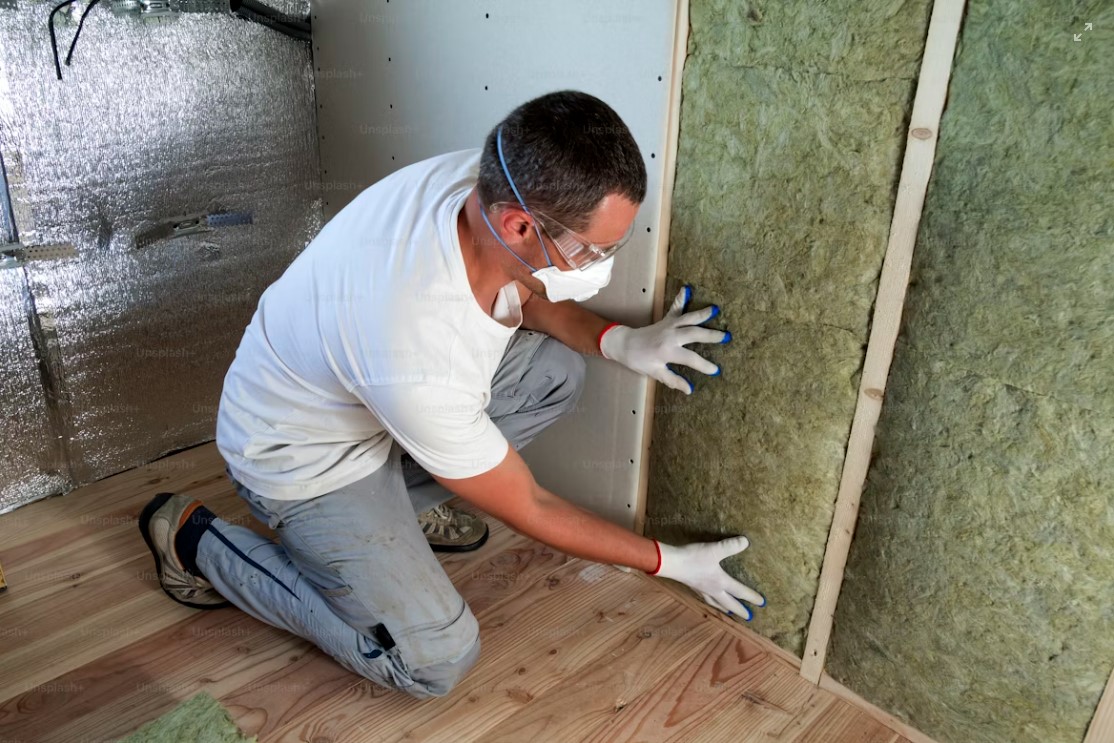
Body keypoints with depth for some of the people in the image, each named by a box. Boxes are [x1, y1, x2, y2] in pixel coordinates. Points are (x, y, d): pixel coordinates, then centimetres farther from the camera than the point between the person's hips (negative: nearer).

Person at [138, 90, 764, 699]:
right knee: (436, 660, -8)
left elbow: (518, 290, 3)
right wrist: (671, 563, -13)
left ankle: (397, 502, 13)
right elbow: (528, 510, -24)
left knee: (557, 371, -3)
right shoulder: (416, 367, -42)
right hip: (305, 455, -7)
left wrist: (617, 340, -14)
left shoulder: (487, 180, -23)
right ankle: (195, 540, 4)